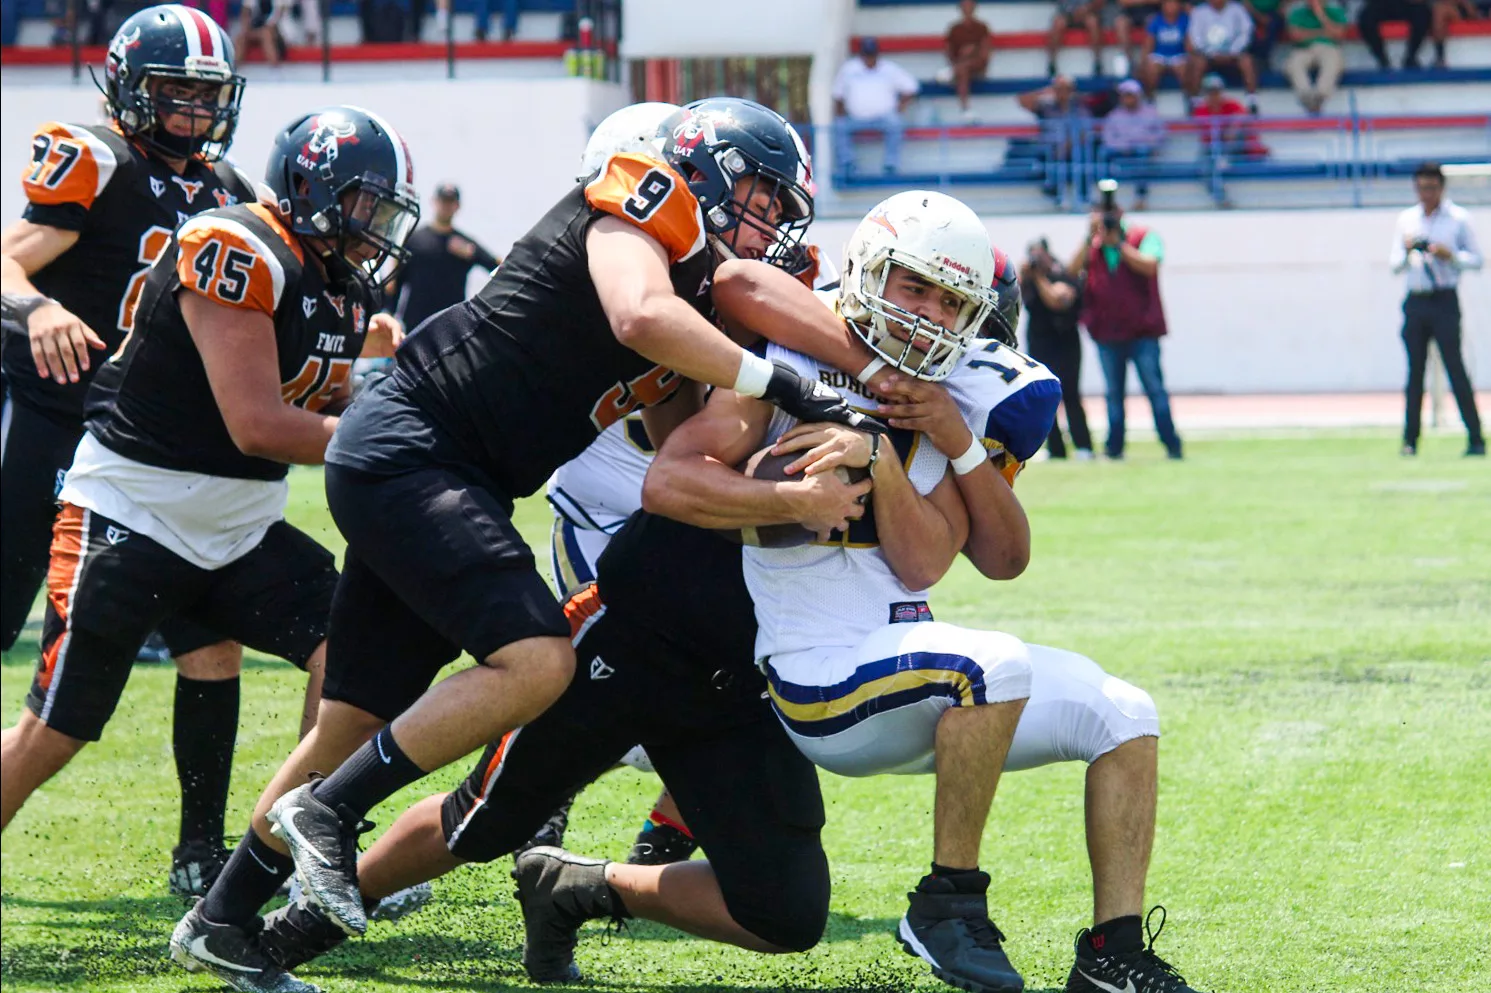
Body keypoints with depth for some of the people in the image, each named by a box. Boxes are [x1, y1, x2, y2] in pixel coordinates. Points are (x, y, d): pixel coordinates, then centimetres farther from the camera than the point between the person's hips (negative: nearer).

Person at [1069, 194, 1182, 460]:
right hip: (1106, 332, 4)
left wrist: (1118, 243, -20)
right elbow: (1073, 271, -5)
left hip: (1142, 330, -4)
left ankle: (1172, 445, -2)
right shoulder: (1092, 246, 9)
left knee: (1154, 388, -4)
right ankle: (1114, 446, 12)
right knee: (1114, 393, 9)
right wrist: (1090, 238, -14)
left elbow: (1149, 265, -19)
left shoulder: (1144, 237, -1)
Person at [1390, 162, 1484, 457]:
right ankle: (1410, 440, 7)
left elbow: (1477, 259, 3)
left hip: (1444, 300, -4)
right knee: (1415, 370, 4)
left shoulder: (1458, 218, 3)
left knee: (1455, 368, -9)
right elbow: (1395, 264, 12)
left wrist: (1450, 256, -14)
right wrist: (1406, 252, -9)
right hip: (1415, 302, 4)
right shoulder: (1406, 220, 12)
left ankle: (1476, 439, -7)